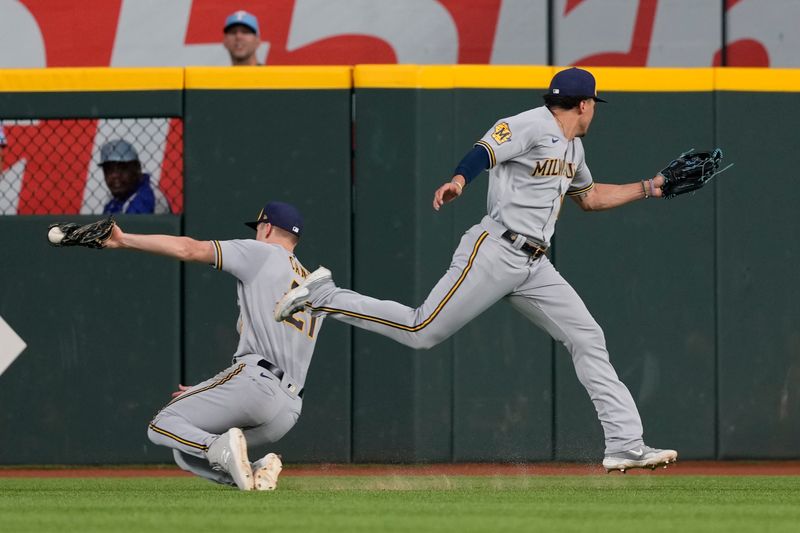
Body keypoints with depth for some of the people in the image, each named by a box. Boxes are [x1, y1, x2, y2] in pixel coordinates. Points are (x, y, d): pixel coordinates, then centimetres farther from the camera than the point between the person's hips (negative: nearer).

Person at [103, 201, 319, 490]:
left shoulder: (264, 253, 7)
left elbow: (188, 249, -3)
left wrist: (124, 239, 0)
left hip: (254, 381, -8)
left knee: (162, 426, 0)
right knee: (185, 455, 15)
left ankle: (220, 448, -28)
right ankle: (257, 469, -10)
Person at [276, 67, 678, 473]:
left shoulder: (572, 148, 23)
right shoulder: (532, 125, -7)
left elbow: (589, 196, 40)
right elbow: (483, 152, -24)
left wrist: (647, 189, 35)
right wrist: (458, 181, -44)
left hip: (534, 266, 9)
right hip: (493, 252, -9)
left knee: (587, 339, 1)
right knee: (422, 331, -12)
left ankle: (625, 444, 1)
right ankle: (321, 297, 2)